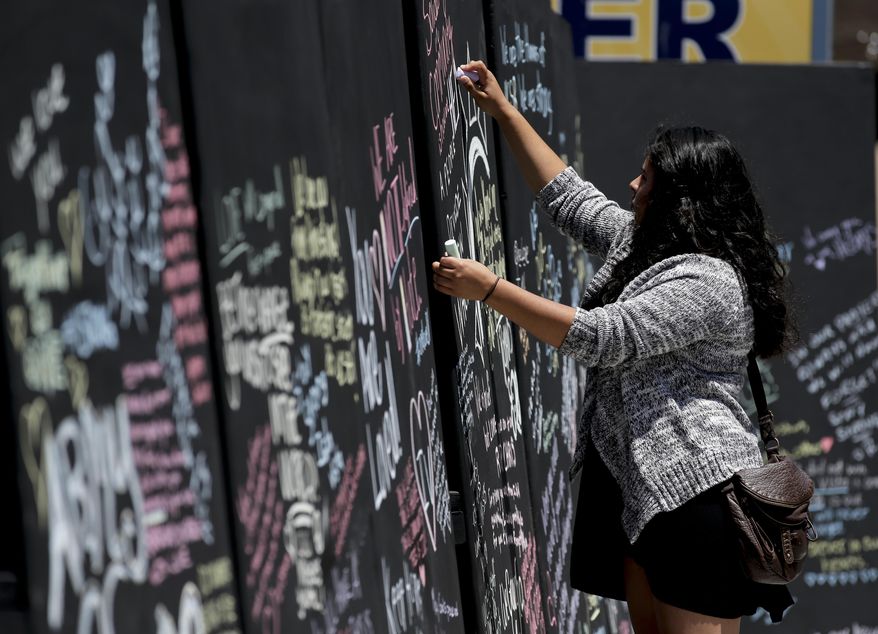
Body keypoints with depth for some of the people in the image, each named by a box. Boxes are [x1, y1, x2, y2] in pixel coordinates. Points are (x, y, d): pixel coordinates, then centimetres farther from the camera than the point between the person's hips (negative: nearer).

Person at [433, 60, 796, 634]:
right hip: (641, 484, 10)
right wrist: (503, 110, 25)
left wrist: (489, 289, -21)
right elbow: (567, 196, 25)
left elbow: (601, 337, -23)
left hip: (698, 493, -10)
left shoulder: (706, 283, -16)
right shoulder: (641, 244, 14)